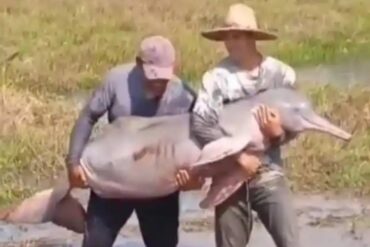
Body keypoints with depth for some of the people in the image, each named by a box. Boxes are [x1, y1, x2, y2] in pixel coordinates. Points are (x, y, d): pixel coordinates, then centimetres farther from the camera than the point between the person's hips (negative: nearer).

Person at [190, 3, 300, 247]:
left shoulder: (280, 74, -3)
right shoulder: (217, 76, -8)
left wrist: (279, 133, -18)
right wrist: (238, 156, -23)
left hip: (269, 175, 0)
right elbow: (200, 125, -20)